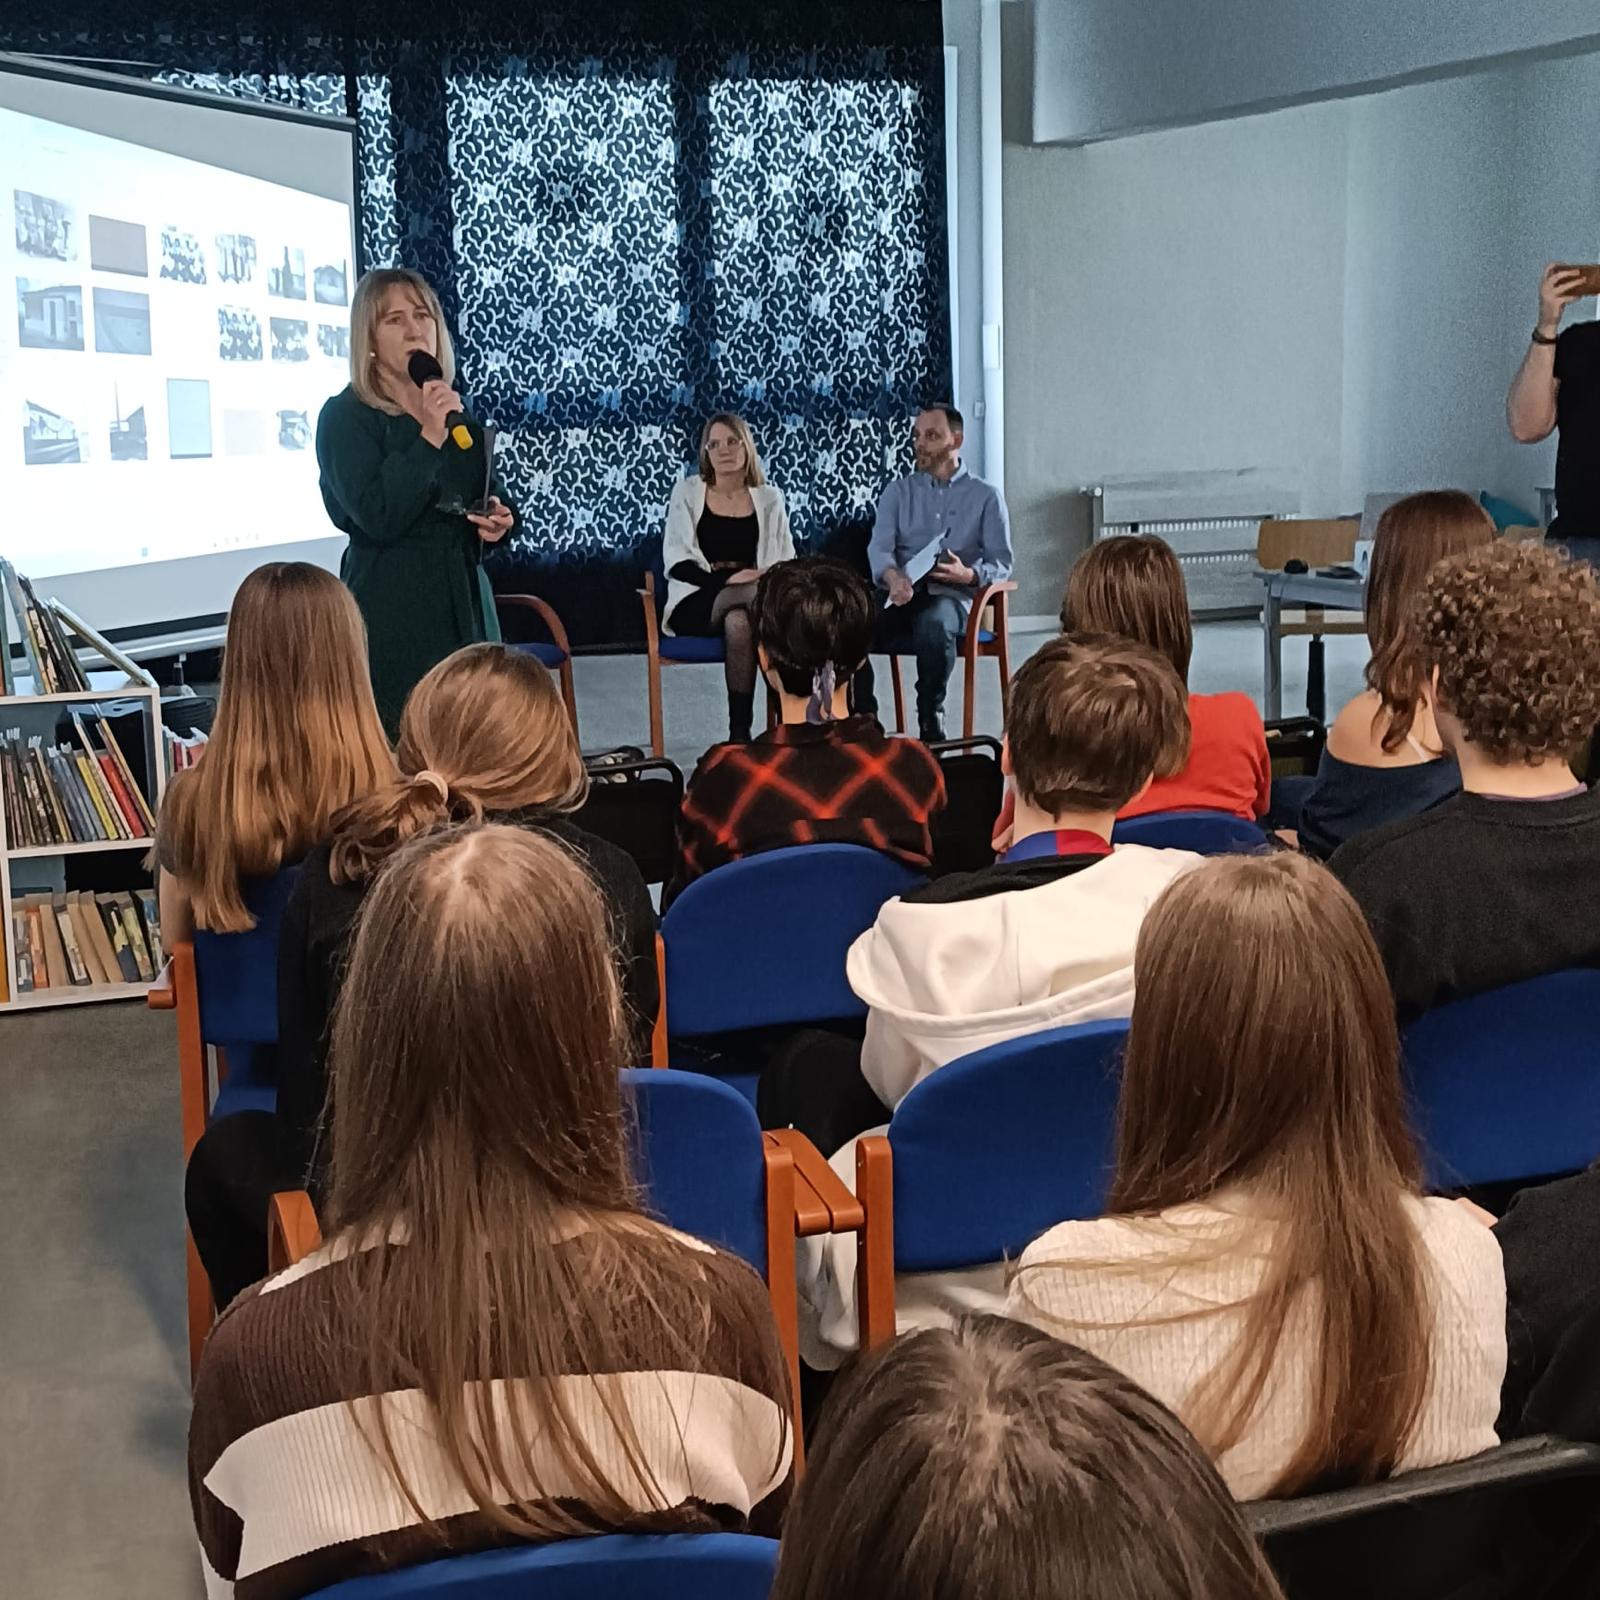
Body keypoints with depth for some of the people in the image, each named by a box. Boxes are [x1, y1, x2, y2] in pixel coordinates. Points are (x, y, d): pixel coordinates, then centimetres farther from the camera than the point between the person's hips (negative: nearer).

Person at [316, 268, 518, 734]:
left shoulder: (455, 412, 14)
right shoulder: (346, 416, -5)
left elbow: (492, 495, 27)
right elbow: (377, 516, -19)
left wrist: (499, 518, 4)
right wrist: (429, 437, -21)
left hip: (464, 604, 6)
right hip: (393, 613, -6)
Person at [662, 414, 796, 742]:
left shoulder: (769, 498, 16)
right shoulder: (687, 492, 9)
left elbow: (787, 562, 12)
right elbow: (676, 562, 0)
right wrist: (727, 580, -16)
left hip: (756, 595, 1)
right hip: (698, 599, -1)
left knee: (738, 621, -39)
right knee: (739, 619, -38)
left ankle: (740, 732, -37)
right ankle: (739, 733, -34)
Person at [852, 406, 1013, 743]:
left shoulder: (986, 496, 14)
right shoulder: (898, 491, 20)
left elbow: (1001, 563, 7)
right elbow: (879, 547, 3)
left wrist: (969, 574, -18)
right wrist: (892, 576, -22)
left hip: (952, 595, -2)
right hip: (900, 594, 2)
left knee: (934, 624, -40)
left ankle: (930, 722, -25)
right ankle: (864, 718, -21)